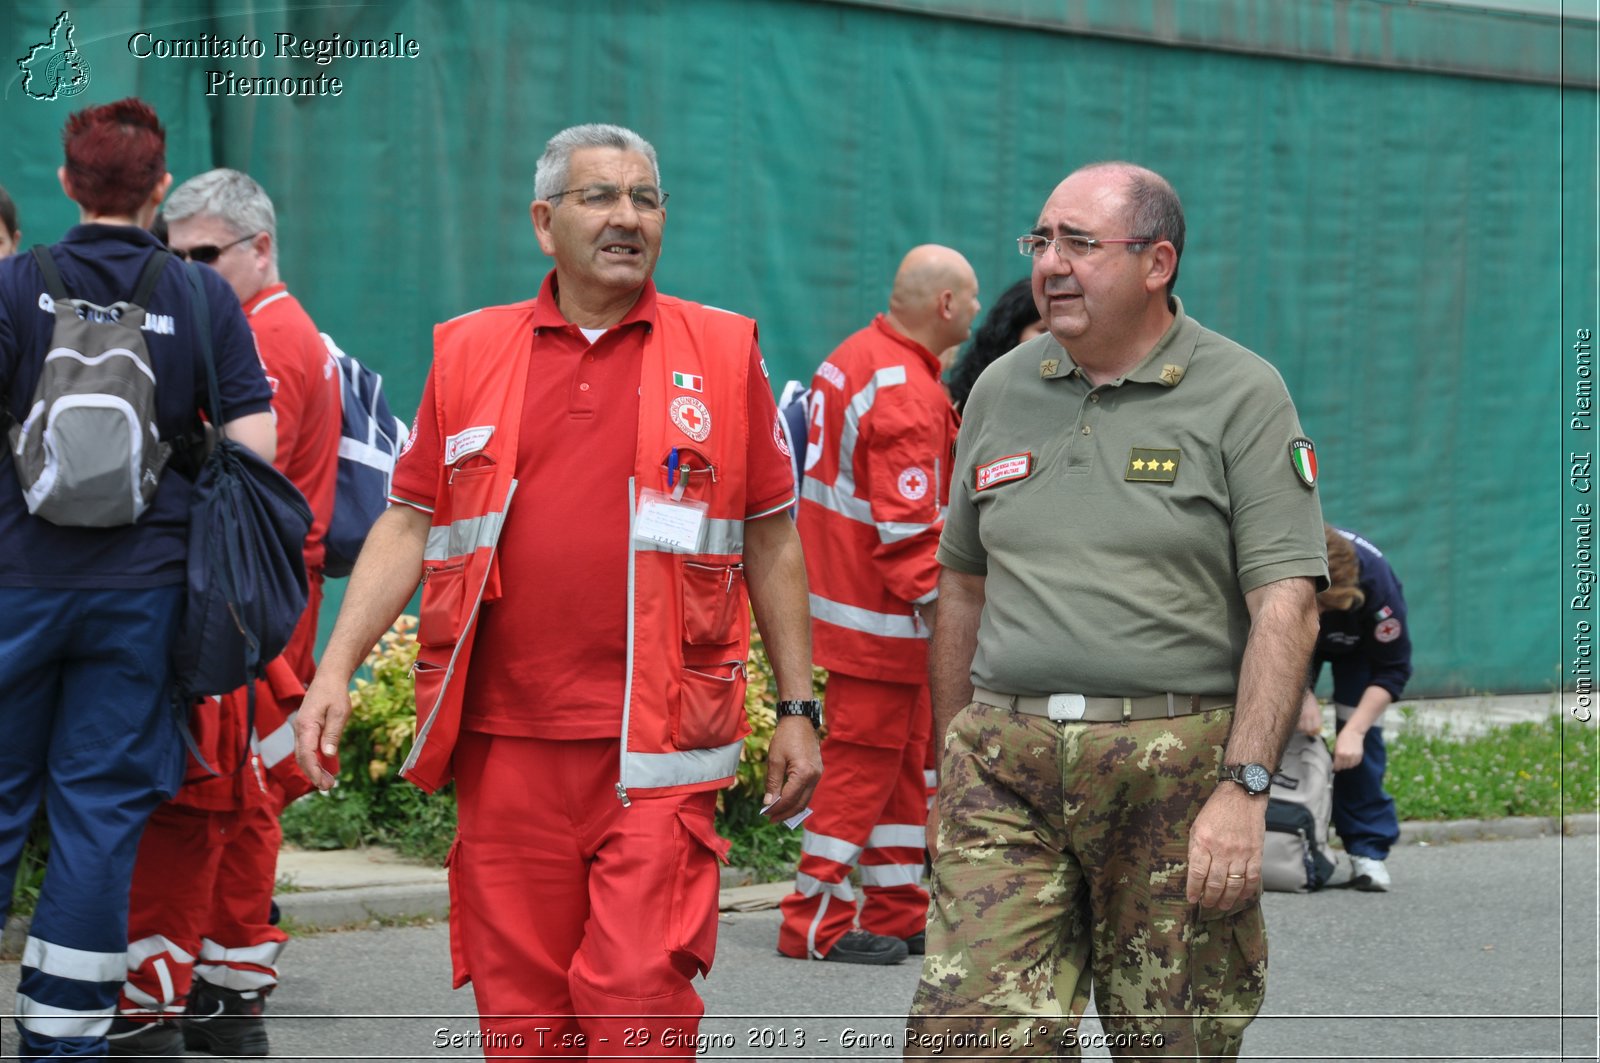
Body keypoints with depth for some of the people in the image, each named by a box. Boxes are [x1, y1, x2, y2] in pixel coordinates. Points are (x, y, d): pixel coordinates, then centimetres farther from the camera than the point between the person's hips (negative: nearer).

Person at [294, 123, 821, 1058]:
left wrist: (799, 709, 8)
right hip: (506, 741, 2)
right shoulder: (470, 353, 10)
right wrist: (336, 669, 1)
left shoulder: (724, 352, 6)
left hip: (658, 746, -2)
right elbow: (409, 523, 12)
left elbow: (772, 541, 10)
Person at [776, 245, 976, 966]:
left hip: (847, 598, 10)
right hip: (882, 618, -10)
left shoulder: (854, 358, 11)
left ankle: (898, 913, 25)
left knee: (904, 762, 17)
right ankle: (816, 926, 3)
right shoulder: (906, 393, -21)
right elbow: (907, 527, -24)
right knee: (864, 764, -3)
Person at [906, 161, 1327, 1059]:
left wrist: (1245, 789, -17)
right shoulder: (1001, 390, 13)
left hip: (1177, 764, -3)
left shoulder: (1242, 395, -2)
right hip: (1006, 766, 3)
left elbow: (1287, 606, -9)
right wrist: (952, 764, 18)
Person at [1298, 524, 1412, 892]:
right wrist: (1300, 692, -30)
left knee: (1359, 730, -15)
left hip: (1359, 647, -2)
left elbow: (1393, 669, -28)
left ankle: (1368, 851, -9)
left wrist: (1355, 730, -36)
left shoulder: (1374, 579, -42)